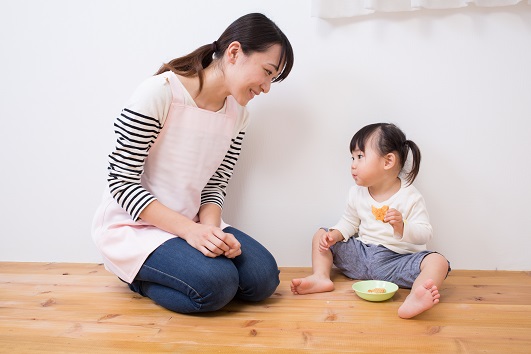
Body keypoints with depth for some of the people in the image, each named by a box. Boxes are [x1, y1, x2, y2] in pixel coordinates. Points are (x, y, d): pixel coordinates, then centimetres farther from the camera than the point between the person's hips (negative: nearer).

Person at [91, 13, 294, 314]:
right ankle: (136, 276, 3)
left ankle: (152, 273, 7)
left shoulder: (238, 114, 1)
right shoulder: (158, 94, -19)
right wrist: (189, 229, -27)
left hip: (191, 225, 7)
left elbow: (215, 187, 3)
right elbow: (122, 182, -18)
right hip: (133, 225, -6)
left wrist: (209, 226, -19)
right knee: (217, 283, -26)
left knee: (263, 278, -11)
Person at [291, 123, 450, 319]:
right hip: (361, 255, 5)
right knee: (321, 235, 4)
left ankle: (414, 299, -58)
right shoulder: (357, 194, 2)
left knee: (438, 262, -30)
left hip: (397, 260, -4)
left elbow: (424, 234, -15)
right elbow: (349, 222, 12)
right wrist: (335, 235, -8)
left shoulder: (410, 197, -12)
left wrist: (402, 227, -34)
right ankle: (321, 277, -17)